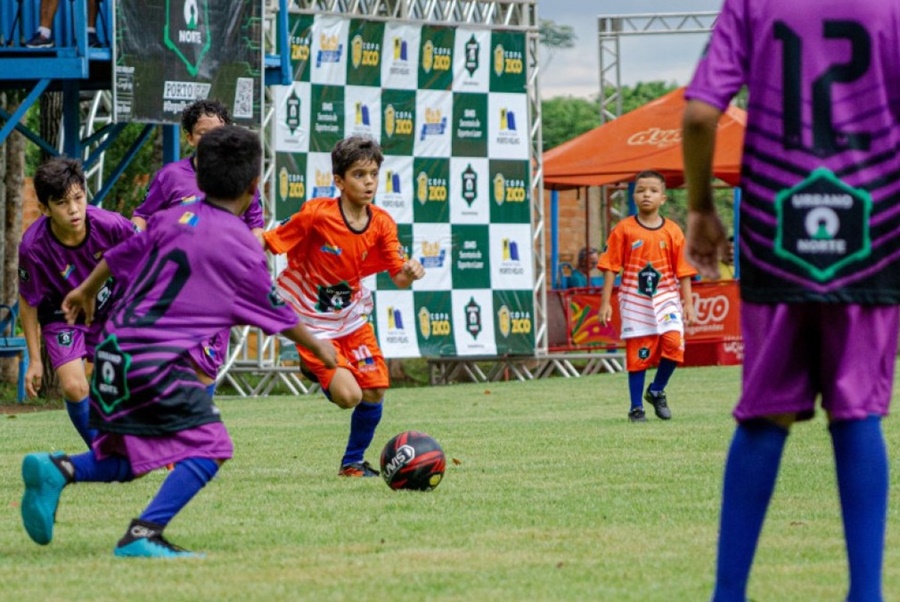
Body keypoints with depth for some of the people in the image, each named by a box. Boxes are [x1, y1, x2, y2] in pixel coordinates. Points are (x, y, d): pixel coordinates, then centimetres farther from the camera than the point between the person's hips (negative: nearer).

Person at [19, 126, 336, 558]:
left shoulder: (171, 219, 11)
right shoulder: (244, 248, -4)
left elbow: (118, 257, 25)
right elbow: (278, 316, 7)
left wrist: (86, 291, 45)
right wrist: (319, 348, 25)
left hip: (114, 352, 7)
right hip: (157, 360, -7)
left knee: (129, 460, 20)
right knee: (209, 446, -5)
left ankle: (55, 470, -4)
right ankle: (144, 534, -18)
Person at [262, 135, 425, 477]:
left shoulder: (381, 224, -7)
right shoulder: (316, 215, -21)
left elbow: (398, 278, -5)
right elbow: (266, 244, -12)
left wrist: (410, 272, -28)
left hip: (351, 317, 5)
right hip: (310, 321, -5)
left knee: (375, 392, -1)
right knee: (348, 395, -18)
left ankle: (353, 462, 24)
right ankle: (313, 366, 16)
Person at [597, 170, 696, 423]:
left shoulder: (672, 231, 3)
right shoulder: (624, 230, -1)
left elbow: (683, 270, 5)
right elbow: (611, 267, 0)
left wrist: (688, 303, 0)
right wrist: (605, 302, -4)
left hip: (666, 297, 1)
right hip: (635, 300, -1)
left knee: (673, 341, -17)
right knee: (638, 354, 0)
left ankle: (657, 391, 6)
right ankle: (636, 407, 11)